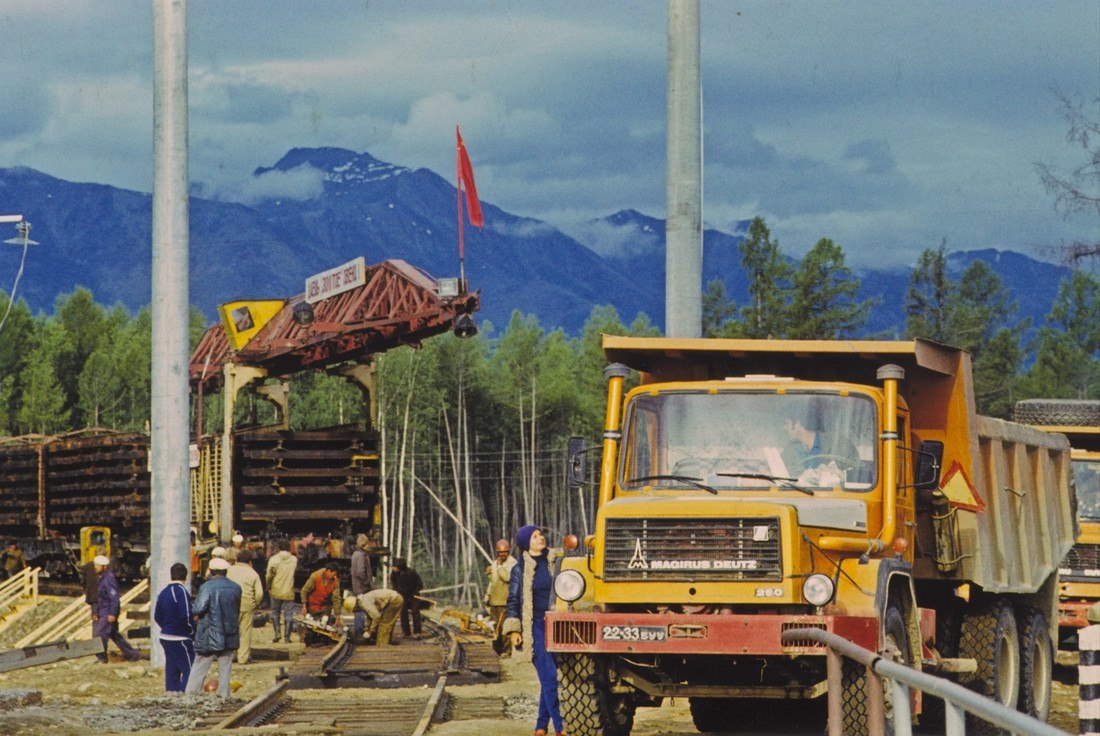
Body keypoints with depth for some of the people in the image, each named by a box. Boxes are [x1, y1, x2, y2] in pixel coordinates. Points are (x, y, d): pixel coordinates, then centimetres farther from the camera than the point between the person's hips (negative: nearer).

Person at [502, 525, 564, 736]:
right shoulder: (520, 569, 0)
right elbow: (513, 601, 2)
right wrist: (513, 630, -7)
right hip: (536, 627, -4)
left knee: (549, 678, 5)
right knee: (548, 675, -11)